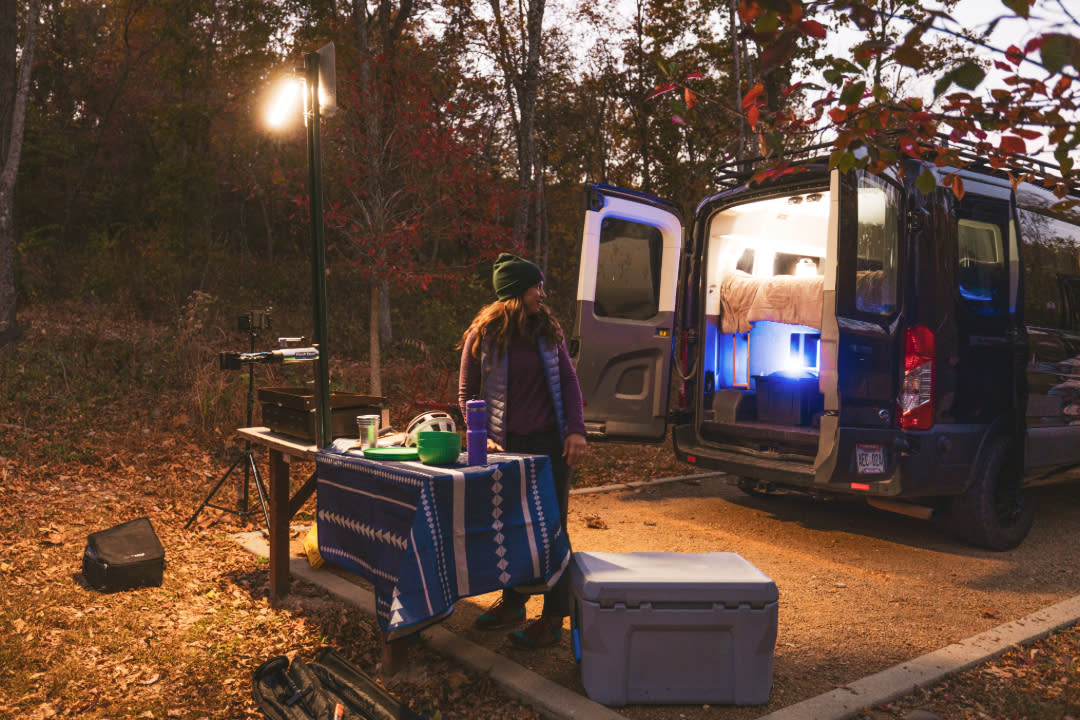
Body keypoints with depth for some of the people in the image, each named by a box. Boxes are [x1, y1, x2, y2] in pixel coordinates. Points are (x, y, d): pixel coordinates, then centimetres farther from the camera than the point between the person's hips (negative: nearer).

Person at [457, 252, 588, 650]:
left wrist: (576, 430, -4)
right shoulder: (483, 335, -2)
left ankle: (554, 617, 10)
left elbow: (569, 380, 7)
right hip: (507, 445, 0)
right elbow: (467, 394, 4)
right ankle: (513, 602, 30)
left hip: (549, 442, 0)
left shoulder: (548, 330, 4)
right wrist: (482, 437, -7)